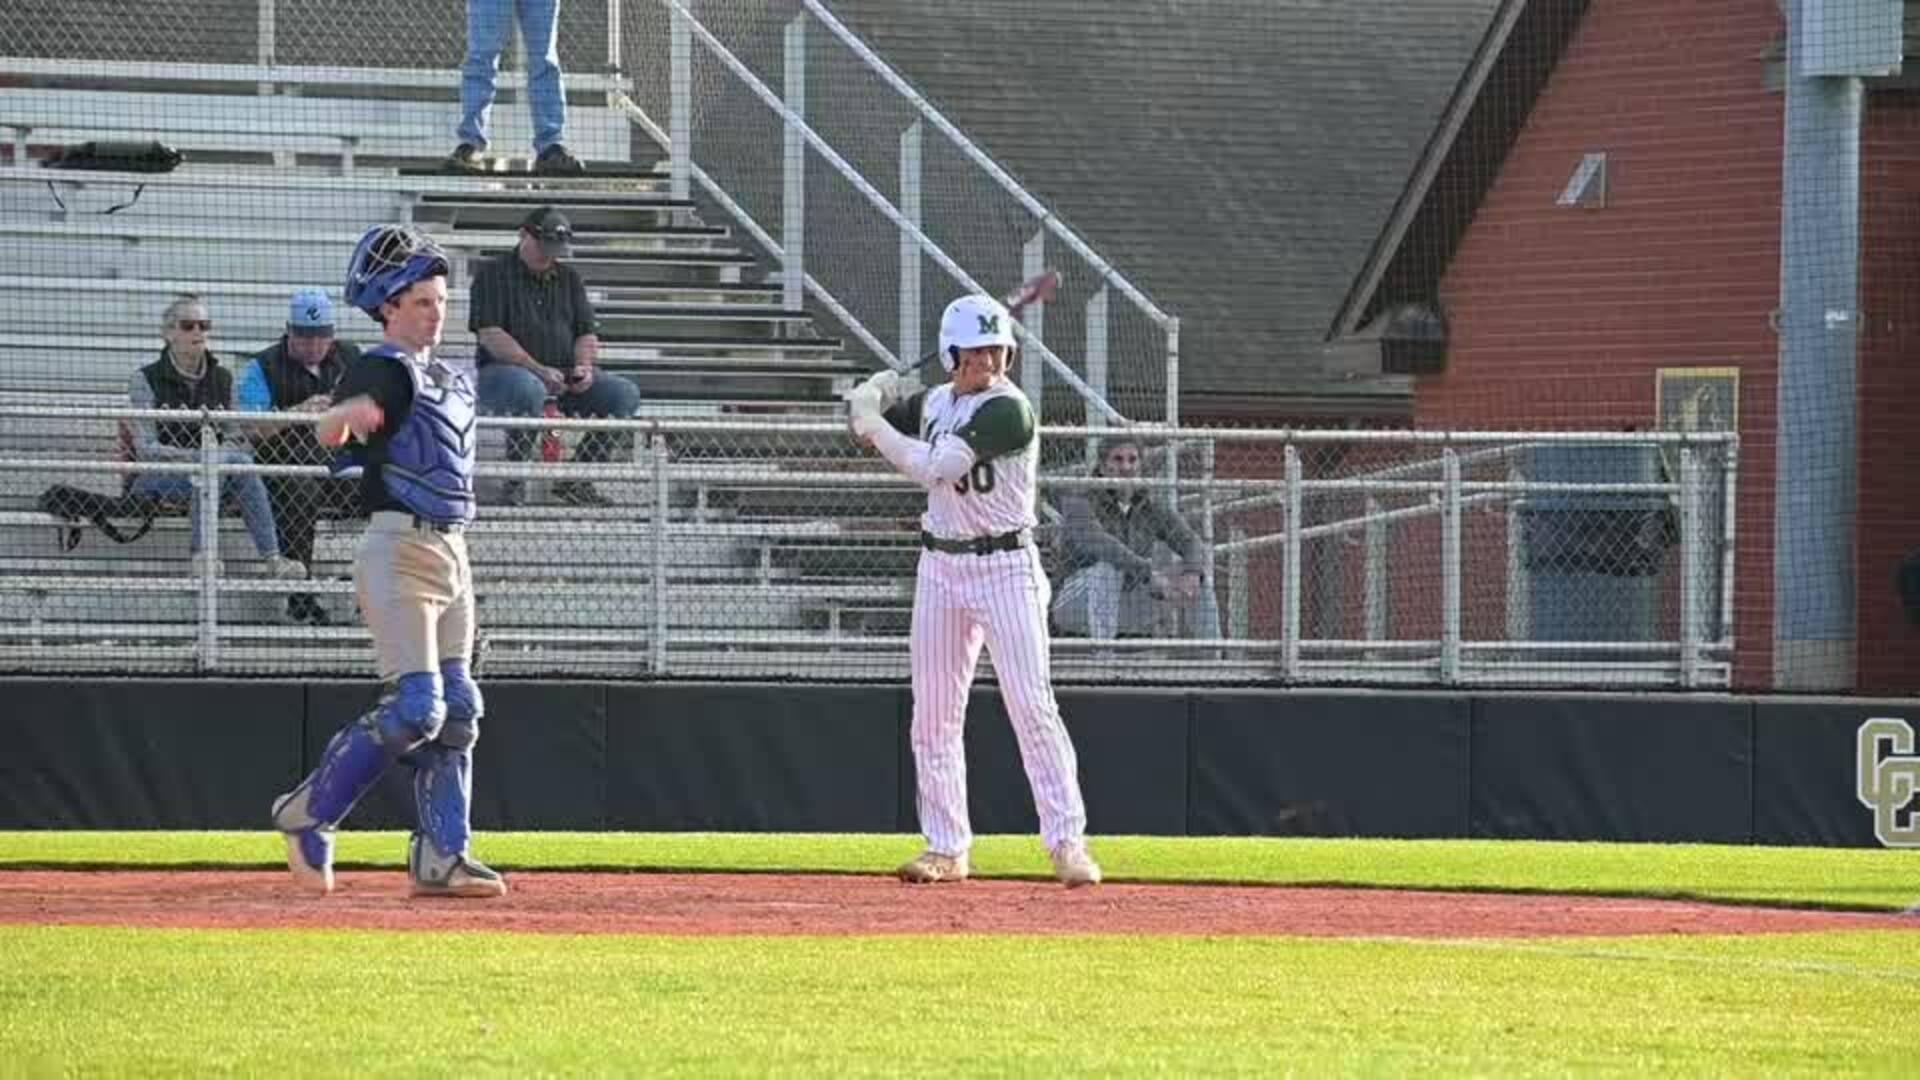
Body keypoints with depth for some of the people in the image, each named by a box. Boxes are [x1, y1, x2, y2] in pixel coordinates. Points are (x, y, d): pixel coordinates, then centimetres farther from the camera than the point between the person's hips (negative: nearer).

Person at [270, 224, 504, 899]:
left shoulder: (451, 381, 17)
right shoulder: (384, 370, -10)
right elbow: (329, 433, -31)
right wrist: (346, 414, -52)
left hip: (451, 552, 9)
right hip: (398, 548, -9)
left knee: (457, 711, 6)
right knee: (414, 708, -15)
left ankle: (442, 856, 8)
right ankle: (309, 813, -1)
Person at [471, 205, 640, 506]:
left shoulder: (569, 278, 18)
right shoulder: (494, 274, -2)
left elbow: (587, 332, 16)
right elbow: (490, 335, -13)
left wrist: (583, 365, -8)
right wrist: (538, 369, -22)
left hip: (563, 377, 6)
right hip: (503, 370, -6)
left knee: (625, 393, -13)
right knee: (529, 389, -41)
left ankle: (576, 480, -7)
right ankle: (514, 483, -29)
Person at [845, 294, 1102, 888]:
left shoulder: (1008, 410, -16)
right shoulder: (933, 403, 7)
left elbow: (934, 468, -23)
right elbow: (867, 425, 20)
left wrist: (875, 425, -14)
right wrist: (874, 402, -3)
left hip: (1005, 566, -7)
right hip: (940, 567, 7)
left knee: (1032, 707, -12)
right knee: (933, 716, 6)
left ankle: (1067, 843, -11)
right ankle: (946, 848, 14)